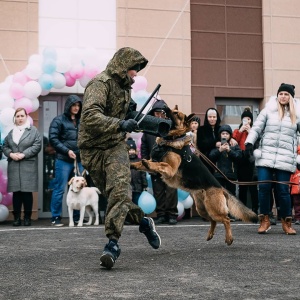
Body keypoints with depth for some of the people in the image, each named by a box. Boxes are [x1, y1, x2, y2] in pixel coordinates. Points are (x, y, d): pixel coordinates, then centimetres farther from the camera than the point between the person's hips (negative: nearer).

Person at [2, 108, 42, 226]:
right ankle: (16, 217, 6)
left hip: (28, 166, -3)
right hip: (13, 166, 3)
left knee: (27, 192, -4)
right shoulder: (11, 132, 17)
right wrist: (11, 154, -5)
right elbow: (5, 146, 16)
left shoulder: (33, 131, 4)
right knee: (16, 192, 1)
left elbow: (37, 145, -5)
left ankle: (27, 217, 5)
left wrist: (23, 154, -12)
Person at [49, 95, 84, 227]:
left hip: (79, 160, 5)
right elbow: (53, 139, -6)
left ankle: (77, 217, 14)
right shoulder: (59, 120, 0)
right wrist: (67, 151, -13)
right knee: (60, 189, -2)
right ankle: (56, 217, 4)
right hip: (63, 160, -5)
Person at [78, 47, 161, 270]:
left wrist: (129, 109, 10)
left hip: (116, 147, 5)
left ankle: (113, 243, -21)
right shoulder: (100, 83, -13)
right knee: (114, 194, 4)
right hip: (94, 150, -5)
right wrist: (120, 124, -39)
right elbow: (90, 116, -28)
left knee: (119, 191, -17)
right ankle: (144, 222, 27)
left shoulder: (124, 86, 14)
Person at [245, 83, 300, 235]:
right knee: (264, 187, -4)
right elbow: (256, 128, 5)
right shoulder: (268, 110, 7)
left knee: (283, 190, -1)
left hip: (285, 158, 0)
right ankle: (264, 220, 10)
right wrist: (249, 143, -9)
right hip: (266, 156, 0)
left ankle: (286, 221, 14)